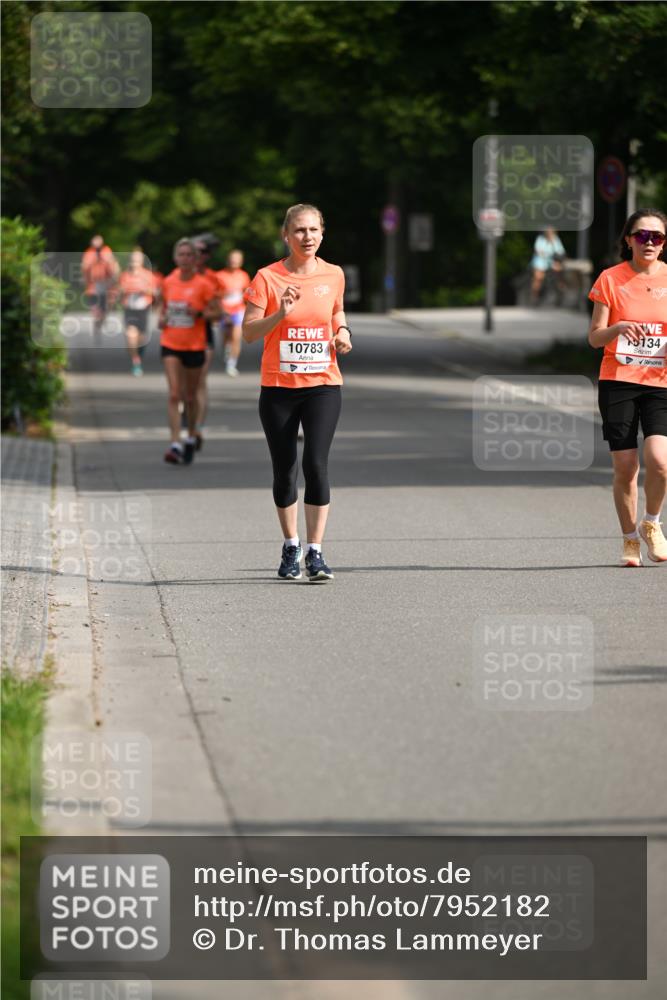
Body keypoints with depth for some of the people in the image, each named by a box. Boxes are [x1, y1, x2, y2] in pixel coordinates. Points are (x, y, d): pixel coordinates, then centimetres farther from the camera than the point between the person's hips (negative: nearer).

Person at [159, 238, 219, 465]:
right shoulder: (168, 282, 4)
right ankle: (175, 445, -18)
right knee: (174, 395, -11)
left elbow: (214, 312, -2)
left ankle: (191, 438, 33)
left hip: (195, 346, -1)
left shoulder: (203, 284, -5)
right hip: (171, 345, 1)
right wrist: (162, 318, 1)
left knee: (190, 397, 10)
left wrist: (199, 313, -20)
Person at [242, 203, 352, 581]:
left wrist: (342, 331, 3)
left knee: (316, 462, -14)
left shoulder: (334, 275, 4)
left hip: (323, 384, 1)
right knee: (284, 469, 7)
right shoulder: (268, 278, -5)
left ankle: (315, 552, -10)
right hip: (278, 387, -1)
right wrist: (281, 313, -24)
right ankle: (291, 547, 26)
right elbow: (249, 332, -8)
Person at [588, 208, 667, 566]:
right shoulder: (611, 279, 1)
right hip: (618, 382, 0)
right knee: (625, 468, -1)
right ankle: (630, 538, 20)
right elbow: (594, 337, 1)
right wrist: (618, 328, -20)